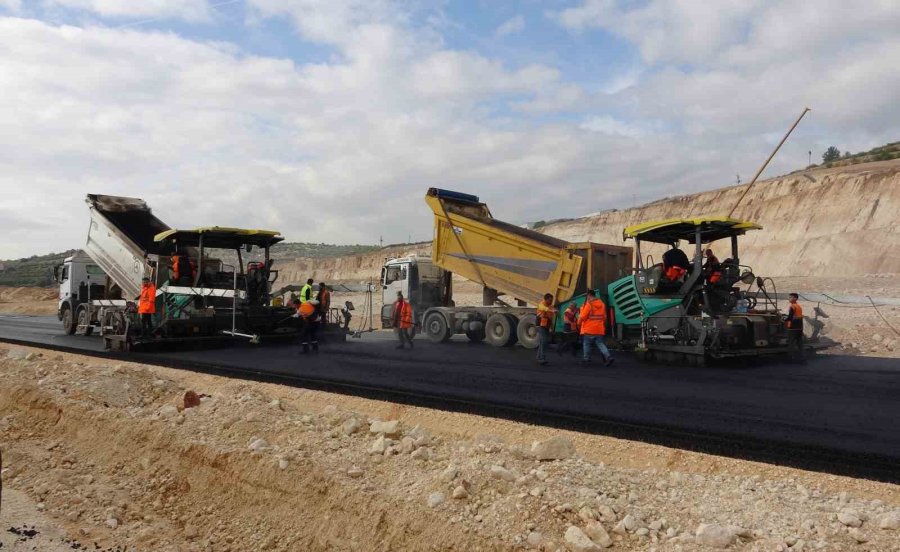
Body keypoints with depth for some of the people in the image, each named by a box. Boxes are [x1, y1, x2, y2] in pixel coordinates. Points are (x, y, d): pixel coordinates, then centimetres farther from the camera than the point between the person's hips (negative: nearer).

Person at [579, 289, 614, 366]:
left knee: (586, 344, 9)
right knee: (601, 344, 6)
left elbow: (582, 317, -11)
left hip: (589, 329, -6)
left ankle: (586, 359, 16)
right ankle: (608, 357, -11)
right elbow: (604, 317, 18)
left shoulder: (589, 304, -13)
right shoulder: (602, 304, 9)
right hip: (600, 329, 6)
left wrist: (579, 321, 9)